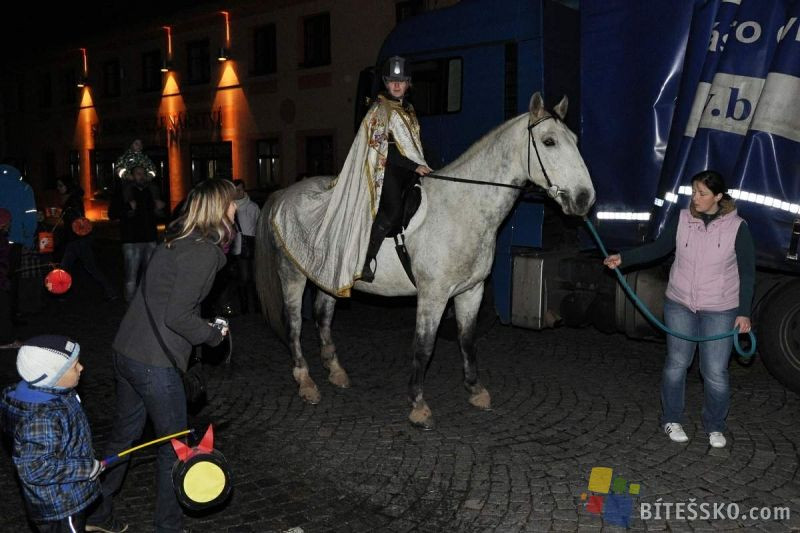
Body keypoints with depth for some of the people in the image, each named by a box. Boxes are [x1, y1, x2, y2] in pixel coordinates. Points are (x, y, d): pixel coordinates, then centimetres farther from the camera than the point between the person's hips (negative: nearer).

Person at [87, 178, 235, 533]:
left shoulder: (176, 241, 10)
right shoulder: (203, 253, -17)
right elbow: (177, 316, -21)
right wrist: (214, 335, -6)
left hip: (126, 353, 9)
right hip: (155, 364, -9)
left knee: (123, 436, 23)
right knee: (174, 448, 9)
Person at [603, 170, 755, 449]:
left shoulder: (737, 227, -9)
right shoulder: (682, 219, -3)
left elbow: (747, 273, -4)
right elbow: (658, 248, 7)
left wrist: (744, 313, -7)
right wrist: (623, 258, -3)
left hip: (720, 311, -2)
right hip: (680, 305, 2)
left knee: (715, 373, 2)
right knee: (676, 365, 11)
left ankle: (715, 427, 24)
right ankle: (672, 420, 29)